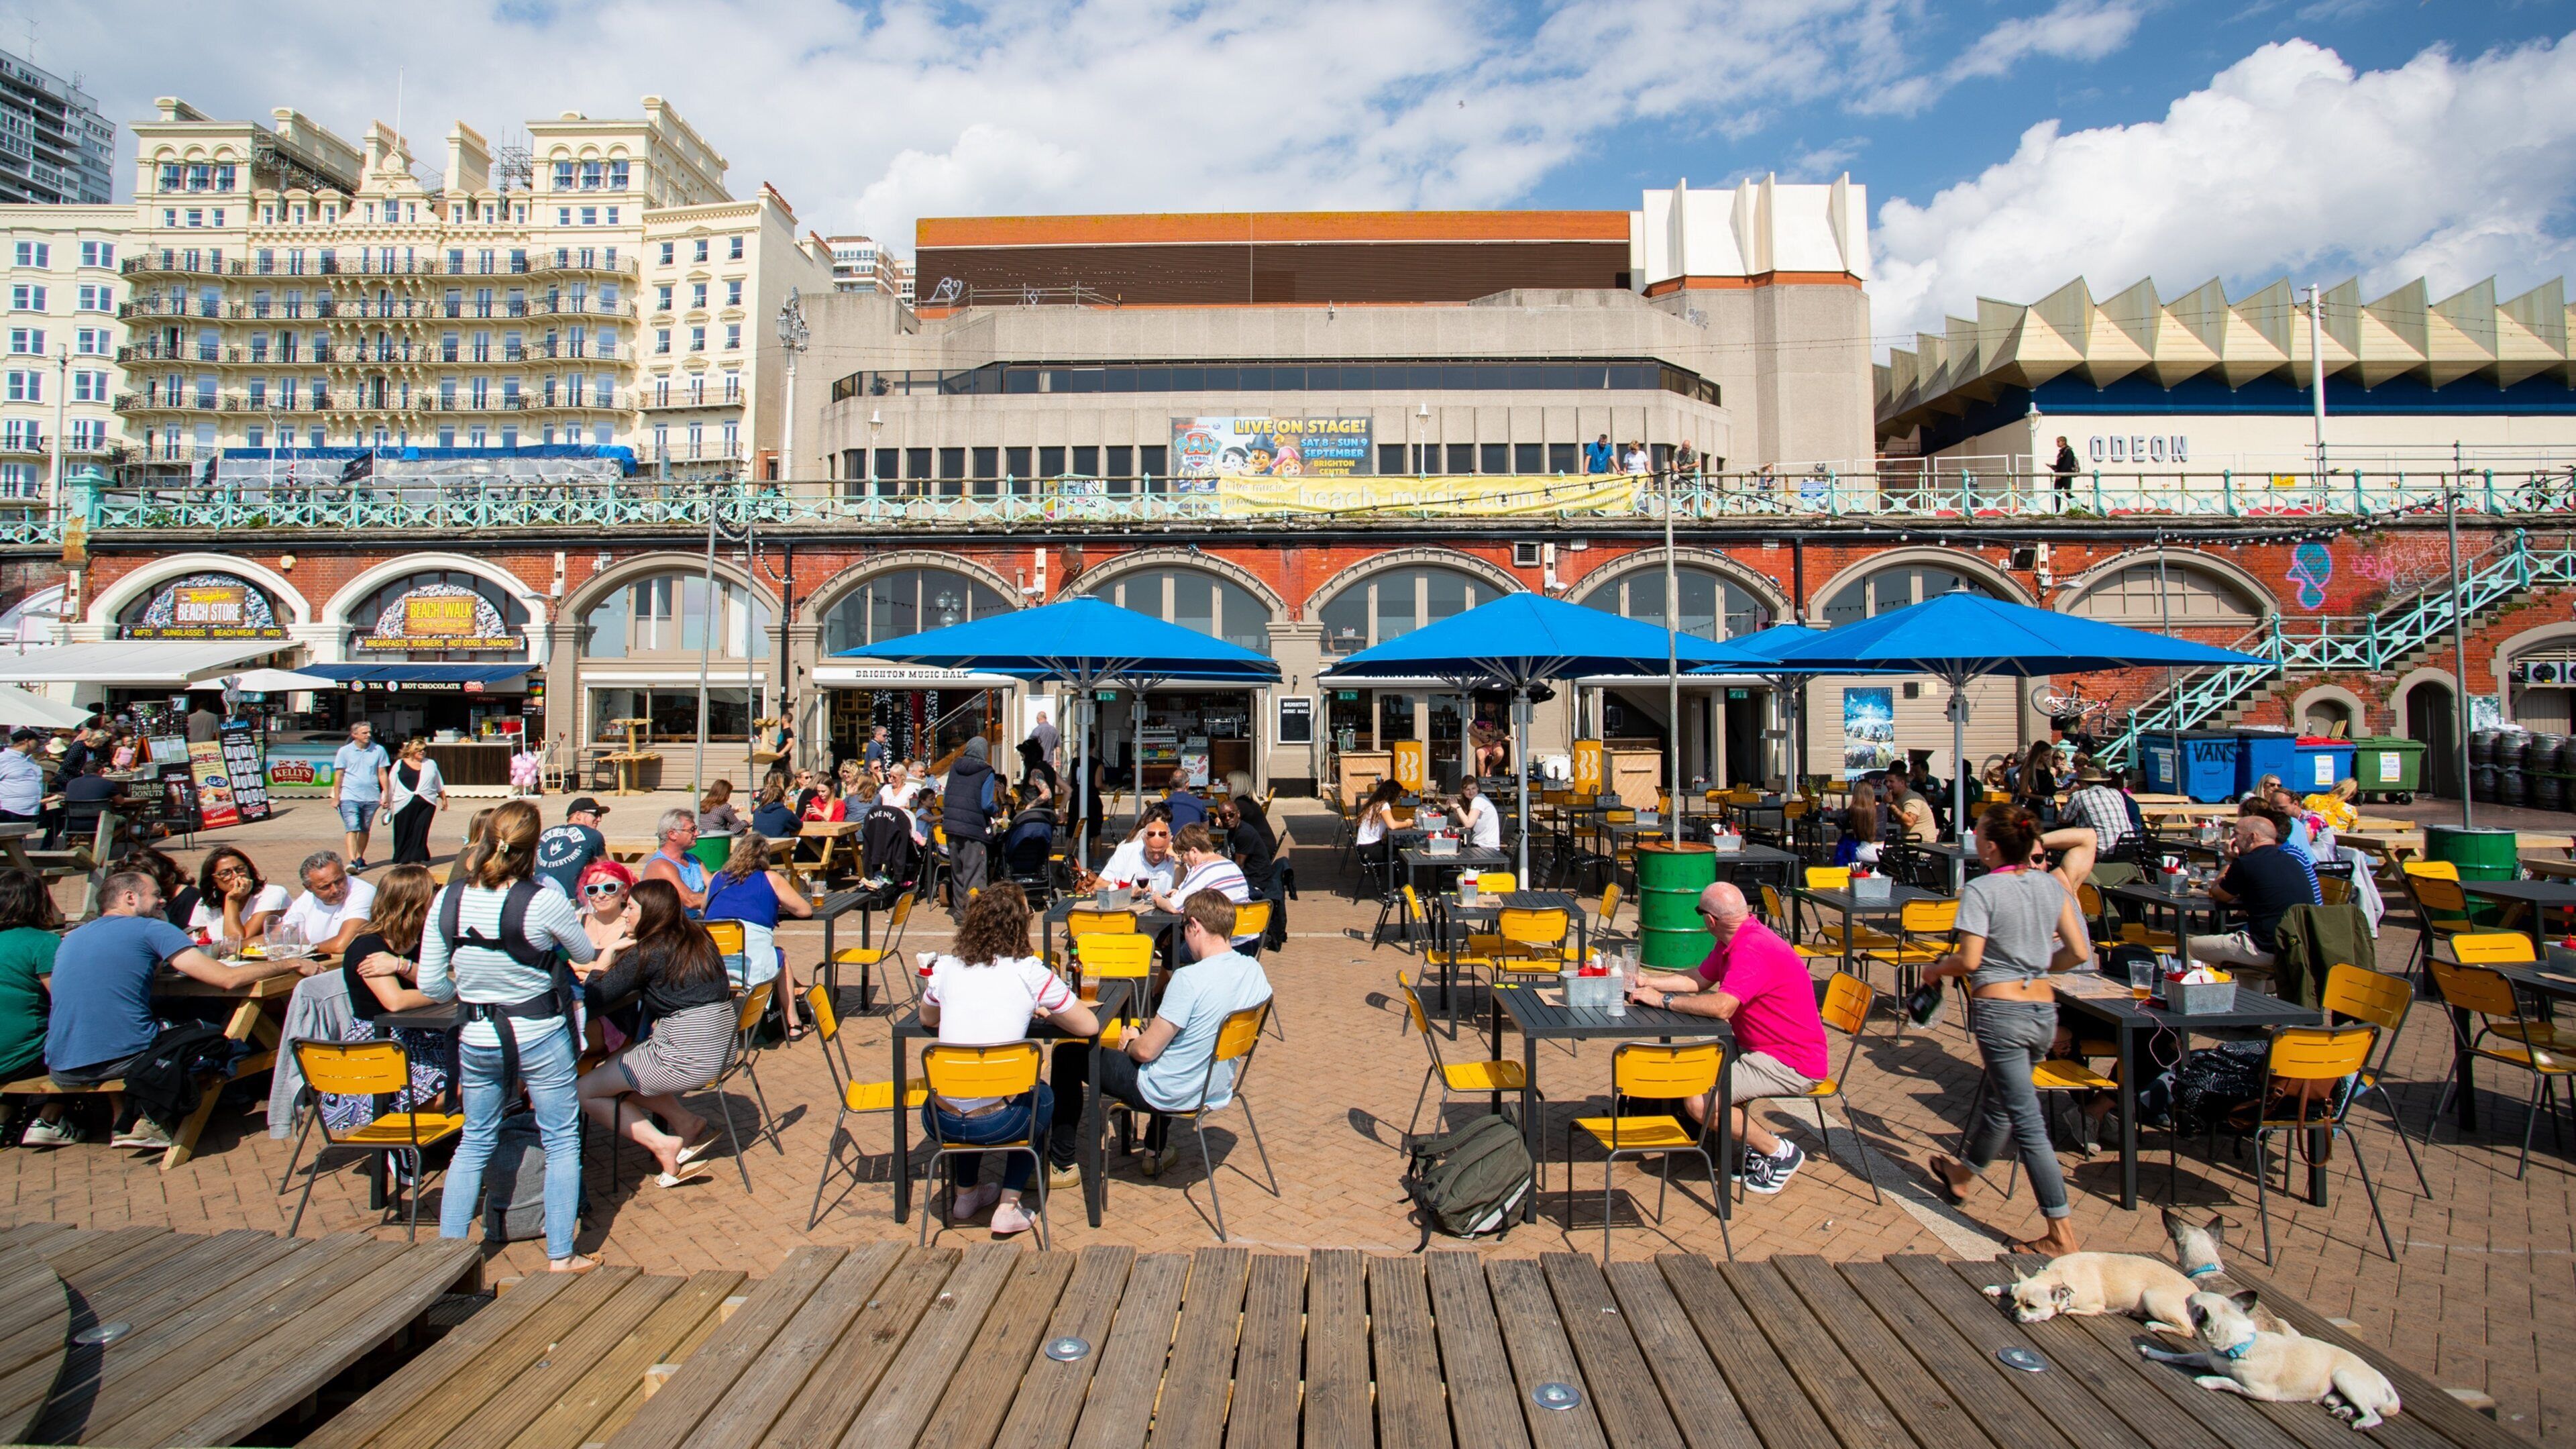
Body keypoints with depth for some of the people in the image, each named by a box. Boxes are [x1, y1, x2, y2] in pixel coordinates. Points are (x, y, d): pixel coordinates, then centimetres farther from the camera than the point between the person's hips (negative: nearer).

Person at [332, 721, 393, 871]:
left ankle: (359, 858, 26)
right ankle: (352, 861, -19)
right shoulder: (345, 751, 1)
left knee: (364, 830, 13)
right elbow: (338, 775, 3)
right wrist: (336, 797, 0)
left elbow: (383, 774, 7)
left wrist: (386, 794, 2)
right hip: (350, 797, -2)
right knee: (352, 829, -12)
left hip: (371, 797, 2)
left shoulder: (379, 750, 4)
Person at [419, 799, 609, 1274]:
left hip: (477, 1039, 4)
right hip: (540, 1037, -4)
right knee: (562, 1141, 11)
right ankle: (560, 1255, 16)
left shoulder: (449, 899, -8)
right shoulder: (543, 901, -20)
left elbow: (431, 987, -4)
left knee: (475, 1143, 22)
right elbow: (587, 955, -2)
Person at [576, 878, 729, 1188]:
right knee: (615, 1068, 25)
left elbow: (600, 994, -8)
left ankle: (662, 1145, 0)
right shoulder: (698, 940, 9)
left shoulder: (650, 951, -13)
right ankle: (687, 1123, 14)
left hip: (687, 1059, -8)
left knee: (585, 1091, 8)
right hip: (719, 1049, 8)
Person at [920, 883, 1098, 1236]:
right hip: (996, 1123, -4)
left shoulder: (946, 968, 4)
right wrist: (1043, 1013, 18)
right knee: (1042, 1097, 30)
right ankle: (1008, 1208, 23)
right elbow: (1089, 1026, 2)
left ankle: (966, 1195, 39)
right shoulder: (1030, 973, -6)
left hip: (940, 1121, 4)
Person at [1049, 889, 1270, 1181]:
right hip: (1218, 1092, 8)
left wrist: (1129, 1044, 1)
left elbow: (1146, 1051, -23)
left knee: (1068, 1055, 8)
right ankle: (1156, 1152, 43)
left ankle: (1061, 1165, 20)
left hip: (1169, 1096, -7)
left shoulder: (1190, 979, -28)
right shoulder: (1254, 970, -6)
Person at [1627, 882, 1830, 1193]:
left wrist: (1662, 999, -27)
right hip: (1760, 1048, 10)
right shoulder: (1735, 940, 6)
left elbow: (1721, 1006, -37)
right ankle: (1761, 1143, 16)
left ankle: (1780, 1154, 0)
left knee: (1699, 1102, -19)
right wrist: (1647, 980, 10)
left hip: (1790, 1063, -10)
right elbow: (1698, 980, 15)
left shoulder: (1753, 950, -27)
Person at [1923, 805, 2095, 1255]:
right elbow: (2080, 952, 4)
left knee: (2027, 1122, -2)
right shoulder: (2051, 885, 4)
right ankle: (1962, 1175, 46)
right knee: (1996, 1099, 24)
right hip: (2044, 1011, 7)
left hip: (2000, 1011, -7)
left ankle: (2062, 1234, 0)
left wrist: (1937, 969, 1)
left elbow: (1969, 961, -19)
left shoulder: (1981, 890, -14)